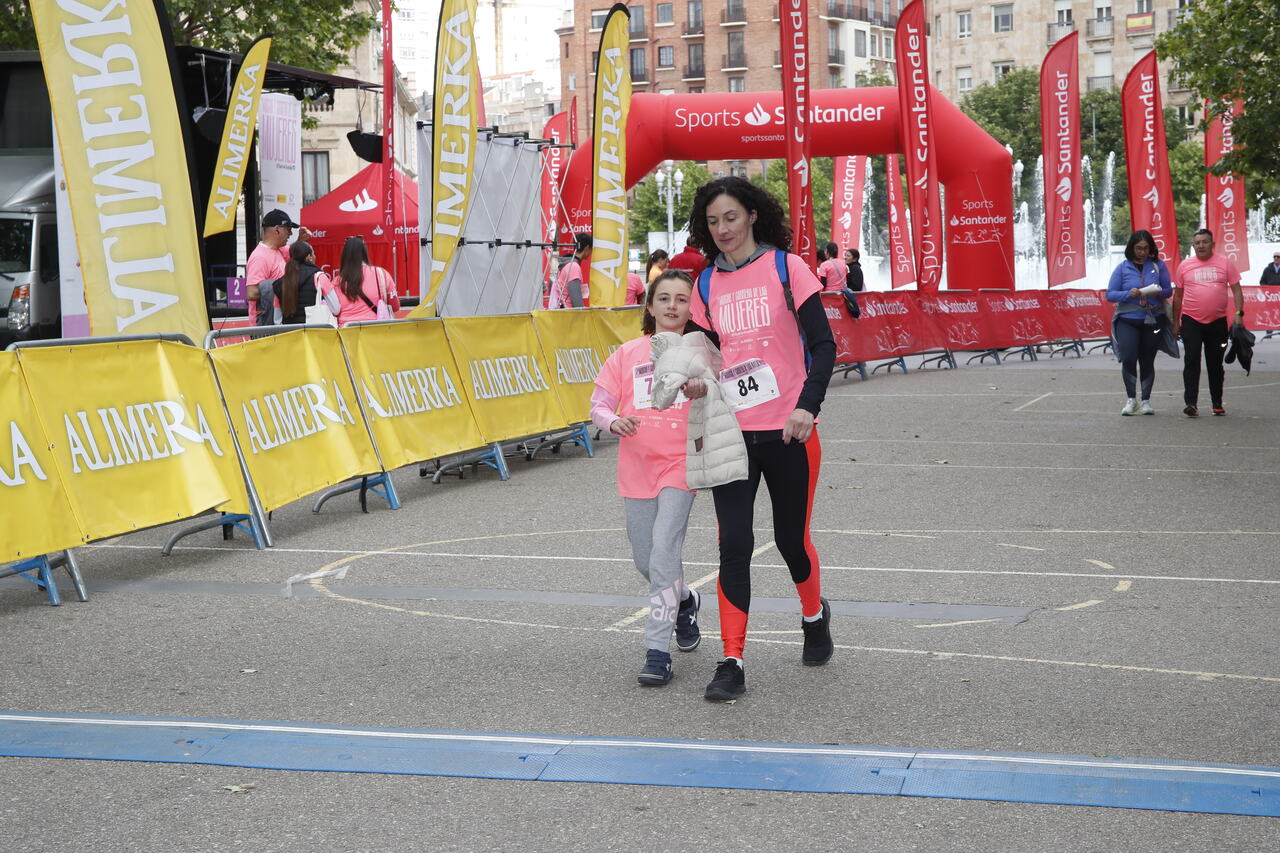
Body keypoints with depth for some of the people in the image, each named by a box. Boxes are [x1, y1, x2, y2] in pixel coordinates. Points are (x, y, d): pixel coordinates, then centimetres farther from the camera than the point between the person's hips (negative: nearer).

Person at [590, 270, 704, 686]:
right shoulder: (628, 354, 5)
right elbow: (598, 404, 7)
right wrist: (614, 422, -14)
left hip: (680, 465, -3)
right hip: (637, 468, 3)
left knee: (663, 552, -16)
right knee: (645, 560, 11)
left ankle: (658, 650, -12)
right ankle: (684, 601, 43)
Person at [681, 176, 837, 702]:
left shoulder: (786, 267, -4)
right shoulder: (707, 285, 7)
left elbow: (824, 344, -7)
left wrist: (808, 405, -20)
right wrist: (699, 383, -6)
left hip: (788, 432, -2)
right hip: (732, 434, 3)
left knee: (791, 539, 9)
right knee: (734, 544, -7)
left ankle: (815, 617, 40)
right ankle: (731, 663, -3)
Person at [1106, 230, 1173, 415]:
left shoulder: (1158, 265, 4)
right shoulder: (1122, 267, 2)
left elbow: (1168, 290, 5)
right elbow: (1110, 294, 0)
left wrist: (1158, 293, -17)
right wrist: (1128, 294, -18)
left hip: (1153, 320, 1)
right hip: (1127, 320, -1)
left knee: (1147, 360, 6)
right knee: (1128, 358, -13)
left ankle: (1146, 400, 17)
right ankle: (1131, 399, 3)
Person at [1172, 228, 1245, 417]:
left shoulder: (1225, 263, 2)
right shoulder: (1185, 266, 5)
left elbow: (1236, 289, 3)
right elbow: (1178, 295, 11)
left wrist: (1239, 313, -8)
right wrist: (1175, 322, 11)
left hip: (1217, 322, 0)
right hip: (1191, 322, 0)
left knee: (1215, 364, 10)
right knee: (1191, 361, -9)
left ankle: (1217, 403, 21)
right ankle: (1190, 403, -12)